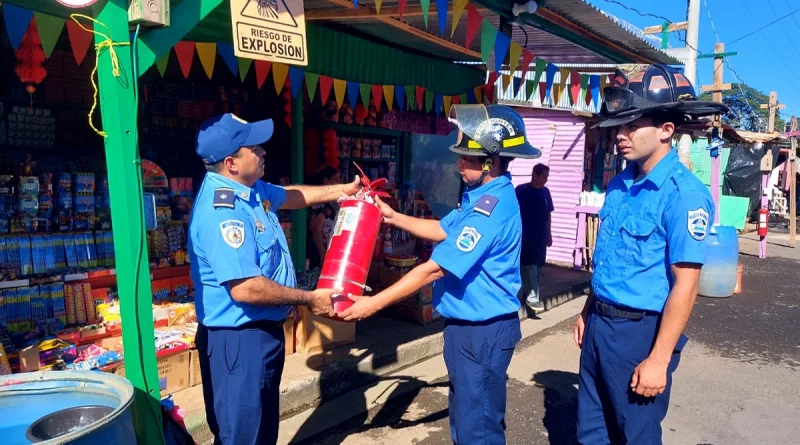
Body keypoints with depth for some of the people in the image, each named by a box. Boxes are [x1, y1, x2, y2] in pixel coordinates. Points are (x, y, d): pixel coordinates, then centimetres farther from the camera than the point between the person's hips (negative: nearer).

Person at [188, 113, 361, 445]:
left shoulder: (251, 189, 3)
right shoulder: (221, 212, -28)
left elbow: (290, 196, 25)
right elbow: (244, 289, -32)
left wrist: (342, 191, 22)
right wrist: (308, 299, -20)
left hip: (263, 328, 10)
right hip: (239, 337, -10)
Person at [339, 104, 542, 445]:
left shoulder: (491, 208, -26)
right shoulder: (483, 196, 7)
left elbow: (434, 269, -26)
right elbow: (443, 230, 19)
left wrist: (374, 303, -21)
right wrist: (393, 217, 8)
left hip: (483, 330, -10)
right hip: (469, 324, 10)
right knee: (465, 413, 24)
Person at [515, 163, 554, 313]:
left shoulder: (545, 192, 9)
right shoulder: (521, 190, -8)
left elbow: (548, 214, 16)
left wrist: (549, 234, 16)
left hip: (541, 236, 6)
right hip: (526, 235, -6)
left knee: (538, 265, 9)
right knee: (530, 265, -10)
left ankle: (528, 292, 22)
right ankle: (532, 296, -10)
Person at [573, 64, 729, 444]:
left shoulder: (684, 194, -19)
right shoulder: (619, 184, 5)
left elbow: (685, 286, -20)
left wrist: (658, 359, -20)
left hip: (640, 331, -7)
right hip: (599, 325, 7)